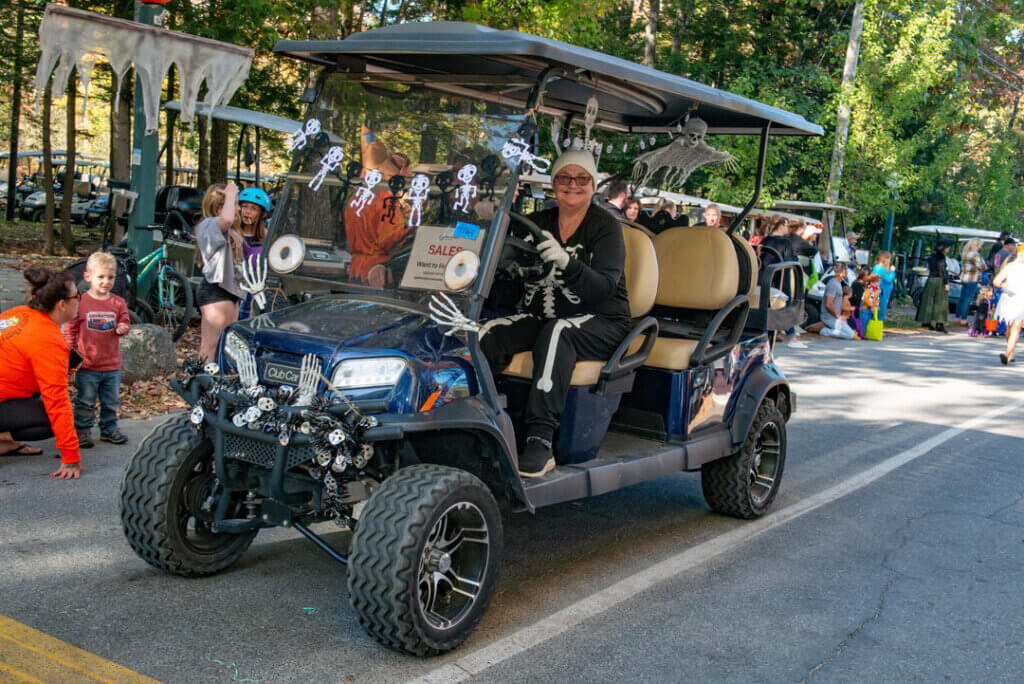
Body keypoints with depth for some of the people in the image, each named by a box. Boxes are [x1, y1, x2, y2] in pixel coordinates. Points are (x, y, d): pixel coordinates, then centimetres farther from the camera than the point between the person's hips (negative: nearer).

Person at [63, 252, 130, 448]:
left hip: (112, 365, 3)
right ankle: (82, 430, 16)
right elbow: (70, 328, 2)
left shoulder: (118, 303, 2)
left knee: (111, 401, 12)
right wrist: (71, 350, -5)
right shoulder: (81, 302, -4)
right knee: (85, 402, 3)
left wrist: (123, 328, -15)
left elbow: (125, 323, 9)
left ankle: (109, 428, 27)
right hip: (87, 365, -3)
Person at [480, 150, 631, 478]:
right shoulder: (538, 223, 12)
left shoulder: (605, 226, -3)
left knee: (556, 332, -37)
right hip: (540, 316, 4)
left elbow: (604, 287, -17)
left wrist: (566, 262, -36)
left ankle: (541, 439, -43)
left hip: (599, 323, -4)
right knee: (490, 332, -25)